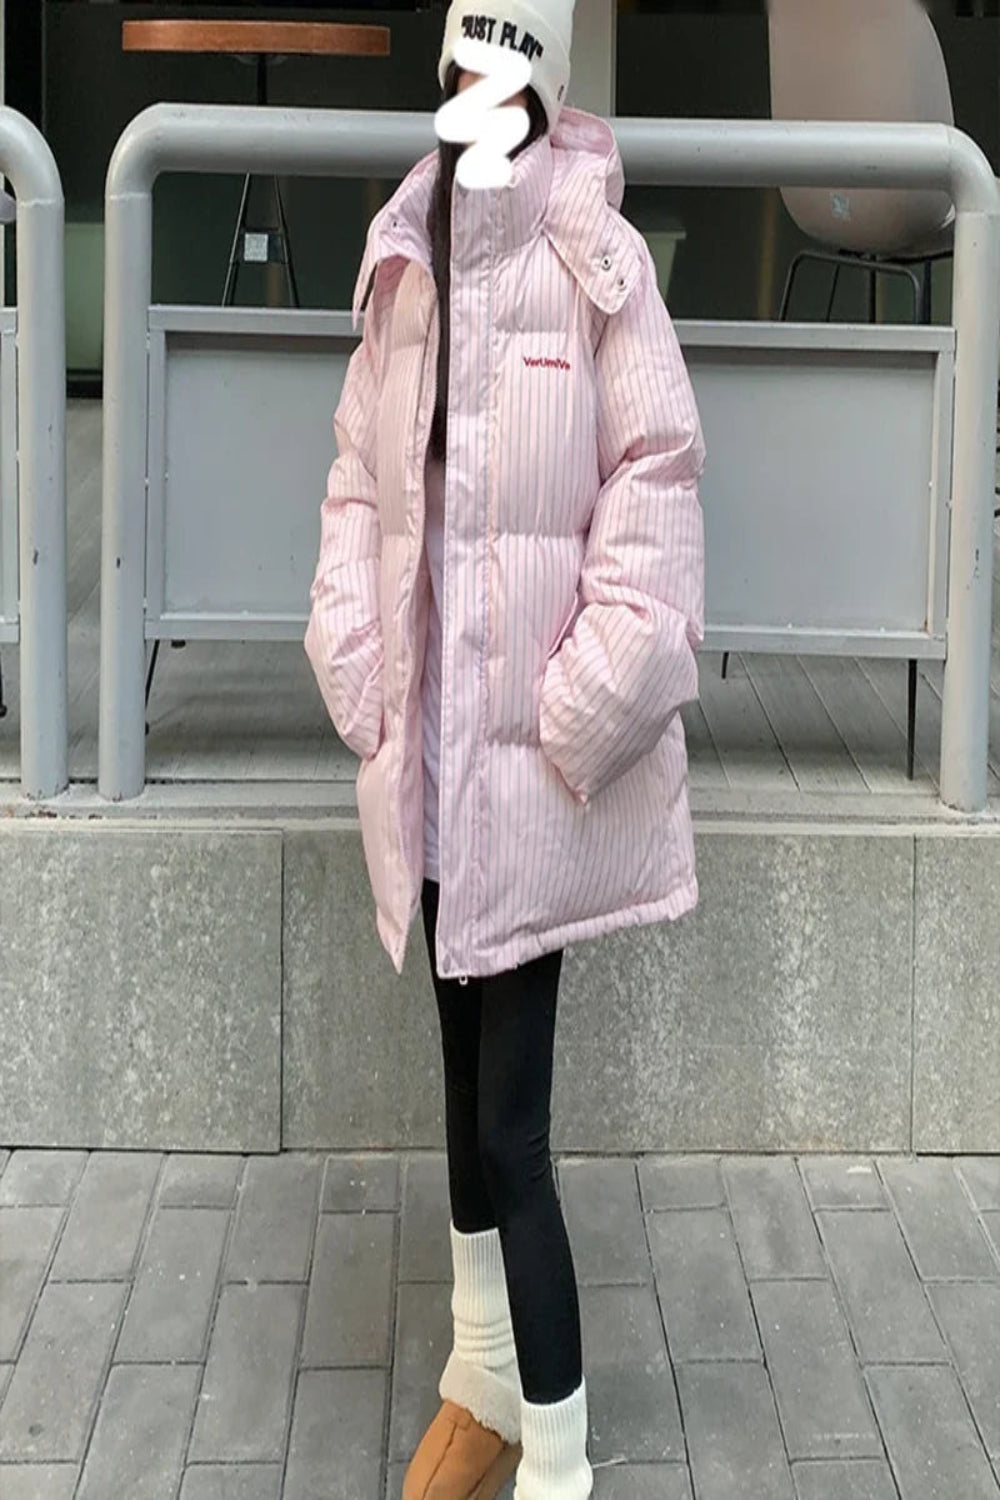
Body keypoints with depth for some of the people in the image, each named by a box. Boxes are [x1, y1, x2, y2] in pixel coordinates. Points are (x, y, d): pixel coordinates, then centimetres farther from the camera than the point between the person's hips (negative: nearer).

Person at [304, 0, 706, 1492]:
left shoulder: (598, 266, -9)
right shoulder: (403, 269, 7)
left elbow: (654, 484, -10)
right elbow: (362, 484, 12)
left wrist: (586, 711, -13)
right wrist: (358, 672, 3)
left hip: (534, 759, -5)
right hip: (427, 751, 6)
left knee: (510, 1122, -5)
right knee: (470, 1086, 17)